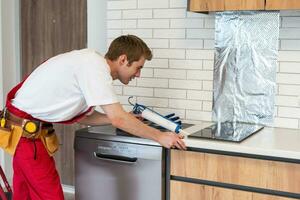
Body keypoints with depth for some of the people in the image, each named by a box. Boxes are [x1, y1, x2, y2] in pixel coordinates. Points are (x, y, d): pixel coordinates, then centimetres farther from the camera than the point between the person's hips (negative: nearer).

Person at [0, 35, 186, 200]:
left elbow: (82, 116, 11)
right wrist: (159, 136, -15)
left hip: (27, 127, 10)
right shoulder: (95, 65, -21)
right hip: (27, 131, -10)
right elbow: (118, 119, -24)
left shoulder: (91, 63, 7)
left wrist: (125, 119, 6)